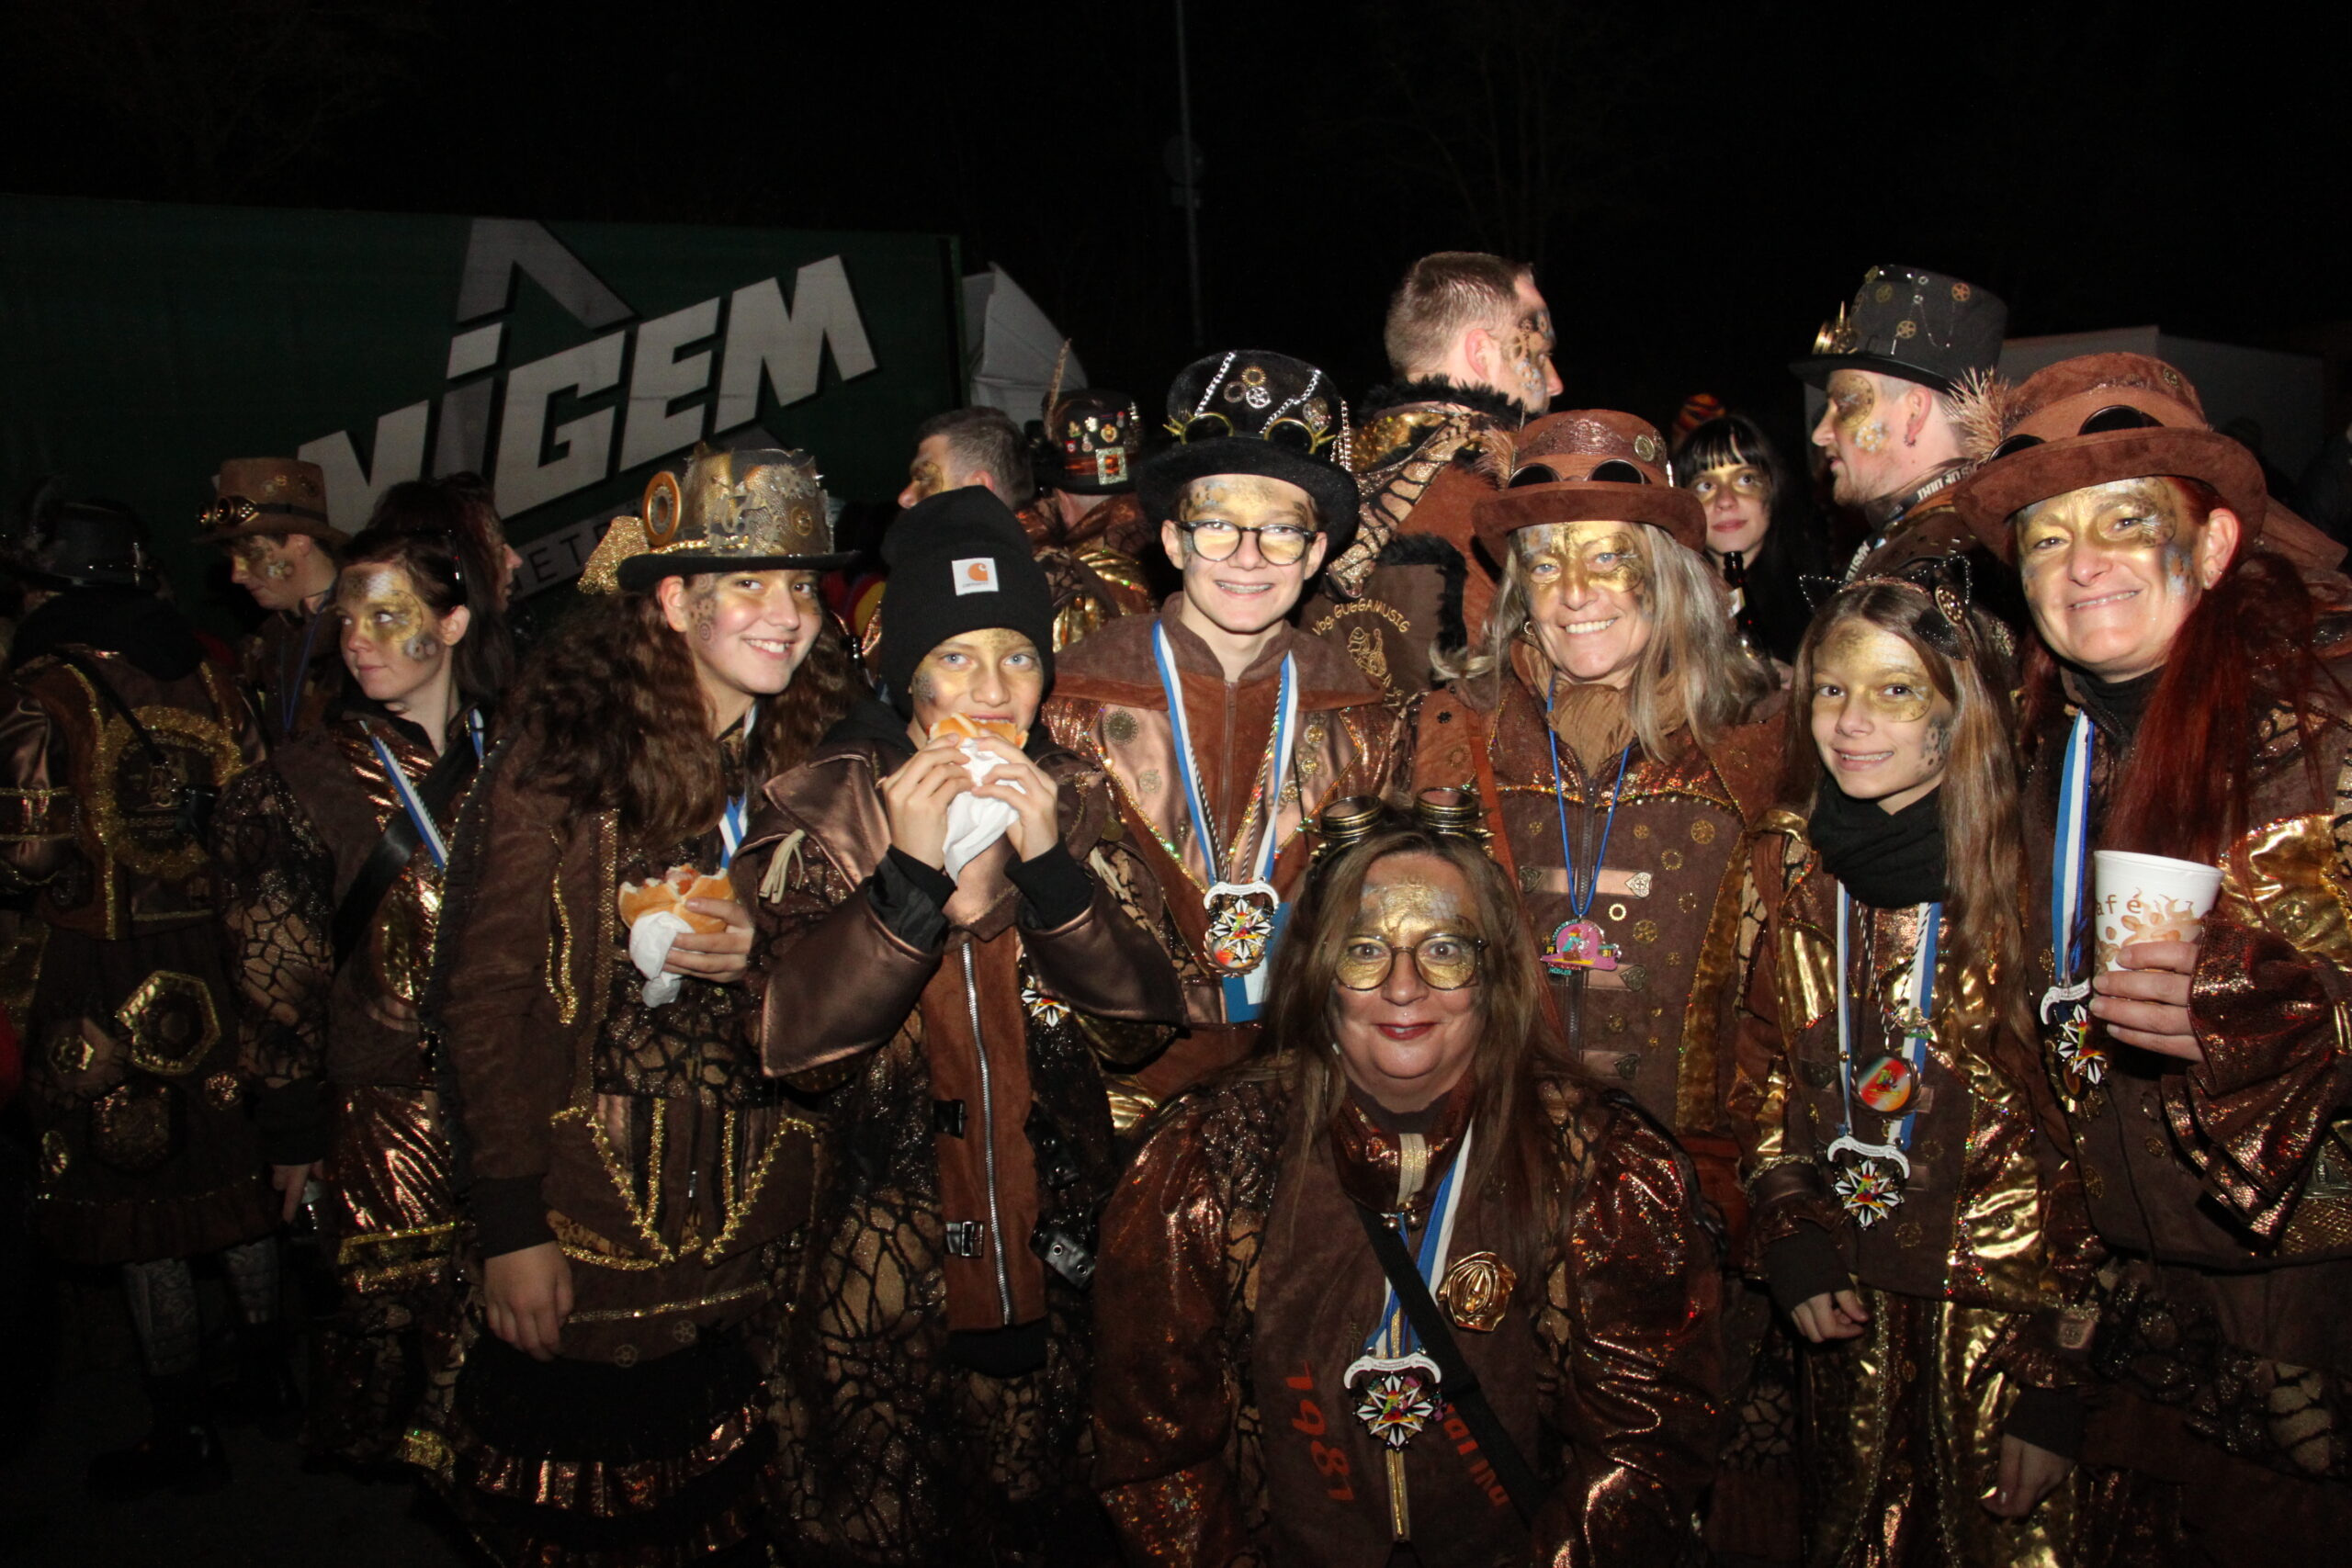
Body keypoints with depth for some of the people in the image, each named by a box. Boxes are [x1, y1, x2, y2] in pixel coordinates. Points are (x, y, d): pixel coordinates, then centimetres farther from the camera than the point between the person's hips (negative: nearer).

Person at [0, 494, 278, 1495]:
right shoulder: (201, 675, 2)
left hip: (109, 978, -5)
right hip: (214, 958, 5)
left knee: (133, 1189, 6)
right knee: (230, 1162, 18)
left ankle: (187, 1430, 16)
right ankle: (265, 1365, 31)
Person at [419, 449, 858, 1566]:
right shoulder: (562, 755, -8)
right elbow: (486, 993, -7)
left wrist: (769, 958, -12)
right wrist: (509, 1224, -10)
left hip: (763, 1219, 3)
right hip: (587, 1208, -2)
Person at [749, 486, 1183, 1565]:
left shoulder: (1077, 804, 0)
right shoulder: (829, 807, -5)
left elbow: (1142, 1023, -9)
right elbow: (793, 1043, -16)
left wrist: (1048, 861, -21)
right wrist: (910, 873, -26)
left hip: (1055, 1263, 2)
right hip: (880, 1269, -1)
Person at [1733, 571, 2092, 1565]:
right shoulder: (1787, 863, -1)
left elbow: (2087, 1139, -11)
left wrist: (2057, 1384, -11)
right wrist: (1790, 1242, -1)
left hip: (2006, 1295, -3)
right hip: (1846, 1300, 4)